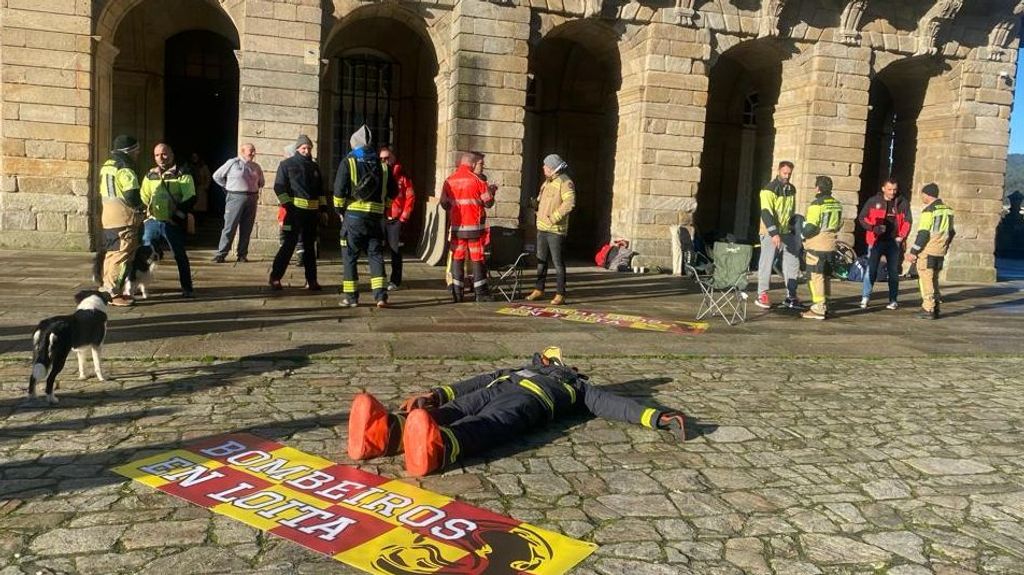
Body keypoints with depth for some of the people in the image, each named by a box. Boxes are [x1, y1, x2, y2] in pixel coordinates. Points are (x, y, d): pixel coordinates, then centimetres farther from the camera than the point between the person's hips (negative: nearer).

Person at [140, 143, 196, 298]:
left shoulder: (182, 175, 0)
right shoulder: (150, 176, 14)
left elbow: (190, 198, -8)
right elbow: (144, 198, 16)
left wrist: (179, 213, -18)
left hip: (173, 223, -4)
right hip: (152, 221, 4)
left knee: (180, 255, 1)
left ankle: (187, 288, 9)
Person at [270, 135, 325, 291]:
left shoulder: (314, 167, 18)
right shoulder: (287, 165, 1)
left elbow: (320, 190, 22)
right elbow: (279, 187, -5)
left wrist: (323, 208, 13)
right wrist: (288, 205, -15)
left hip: (312, 212, 6)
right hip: (295, 210, -5)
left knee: (309, 246, 9)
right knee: (289, 244, -8)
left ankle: (311, 280, 13)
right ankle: (275, 278, 0)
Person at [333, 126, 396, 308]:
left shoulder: (348, 162, -3)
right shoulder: (382, 165, 8)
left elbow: (339, 190, -10)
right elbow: (393, 192, 9)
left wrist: (340, 210, 3)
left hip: (353, 216, -3)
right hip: (376, 217, 3)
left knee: (350, 257, 6)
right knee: (376, 256, 7)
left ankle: (351, 297, 9)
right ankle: (381, 296, -1)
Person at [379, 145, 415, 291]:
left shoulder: (402, 176, 0)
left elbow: (410, 197, -2)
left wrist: (404, 216, -7)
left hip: (395, 219, -3)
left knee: (395, 251, 2)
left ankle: (395, 281, 9)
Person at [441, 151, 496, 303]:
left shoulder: (449, 181, 3)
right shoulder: (477, 180, -8)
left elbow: (444, 203, 8)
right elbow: (488, 202, -4)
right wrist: (491, 190, 14)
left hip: (456, 226, 3)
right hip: (475, 227, -3)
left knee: (457, 258, 7)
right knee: (477, 259, 4)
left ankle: (456, 293, 5)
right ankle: (481, 293, 8)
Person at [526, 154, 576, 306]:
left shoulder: (565, 182, -11)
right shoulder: (547, 181, 17)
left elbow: (569, 202, -23)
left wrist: (553, 217, -23)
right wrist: (537, 201, 11)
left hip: (556, 229, -9)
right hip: (542, 227, 9)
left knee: (558, 262, -5)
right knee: (541, 260, 14)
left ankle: (560, 294, 0)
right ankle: (539, 290, 24)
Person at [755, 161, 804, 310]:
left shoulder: (792, 189, 10)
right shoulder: (769, 189, -12)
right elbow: (766, 213, -21)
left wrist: (793, 229, 17)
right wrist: (774, 234, -28)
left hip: (787, 232, 7)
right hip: (770, 233, -7)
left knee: (793, 263, 6)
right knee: (767, 264, -1)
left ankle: (791, 296, 13)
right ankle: (762, 295, 8)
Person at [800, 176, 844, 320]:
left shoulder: (817, 205, -16)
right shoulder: (837, 204, 8)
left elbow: (810, 227, -18)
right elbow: (839, 224, 16)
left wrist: (803, 234, 0)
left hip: (816, 245, -8)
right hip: (830, 245, 8)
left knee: (816, 276, -5)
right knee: (826, 275, 16)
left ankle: (818, 309, -6)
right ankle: (825, 305, 24)